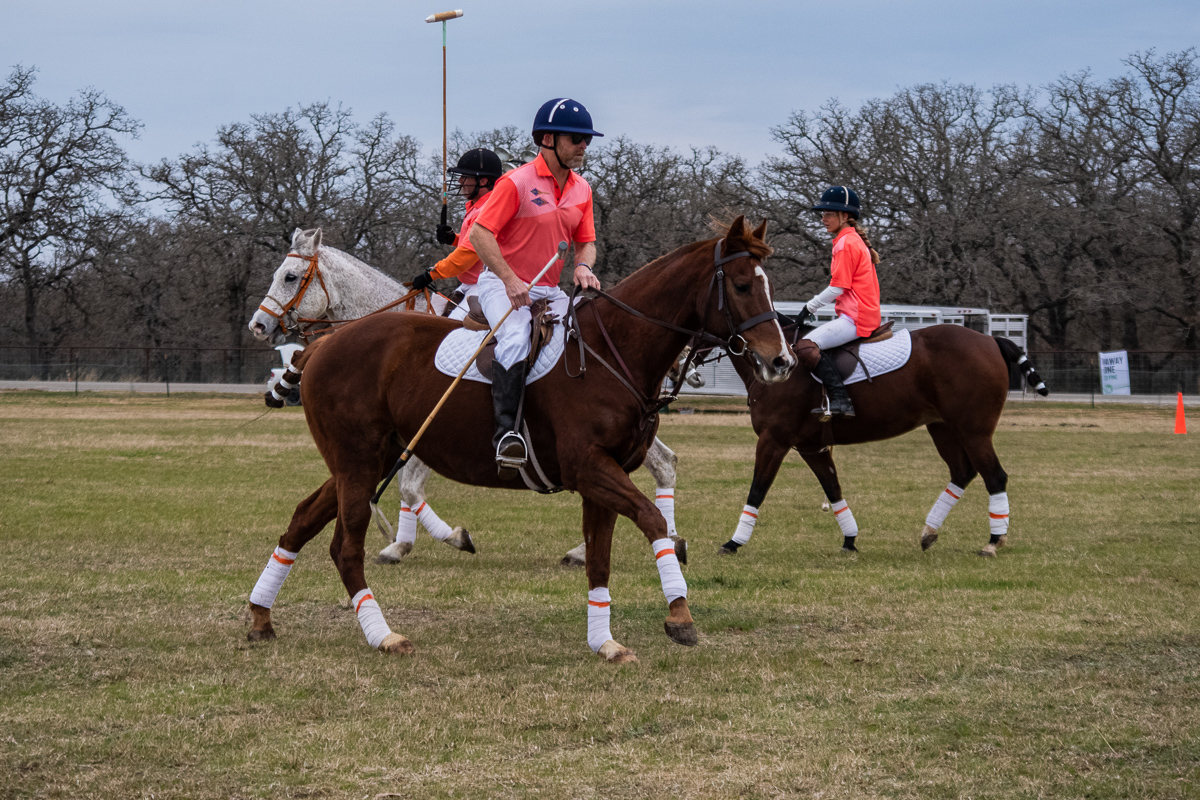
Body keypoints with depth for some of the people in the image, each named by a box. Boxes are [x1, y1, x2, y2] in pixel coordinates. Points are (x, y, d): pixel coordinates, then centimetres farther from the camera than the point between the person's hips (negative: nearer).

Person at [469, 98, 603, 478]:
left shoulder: (581, 189, 8)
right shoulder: (516, 182, -13)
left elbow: (586, 241, 15)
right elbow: (480, 233, -16)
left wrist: (583, 267, -9)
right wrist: (510, 279, -25)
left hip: (549, 290, 7)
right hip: (502, 286, -7)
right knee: (516, 340, -33)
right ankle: (507, 433, -39)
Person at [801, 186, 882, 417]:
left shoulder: (845, 243, -10)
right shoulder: (856, 241, 20)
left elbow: (838, 287, -15)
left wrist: (809, 308, -7)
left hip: (855, 319, -11)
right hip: (868, 317, 11)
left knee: (810, 344, -24)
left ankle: (840, 399, -30)